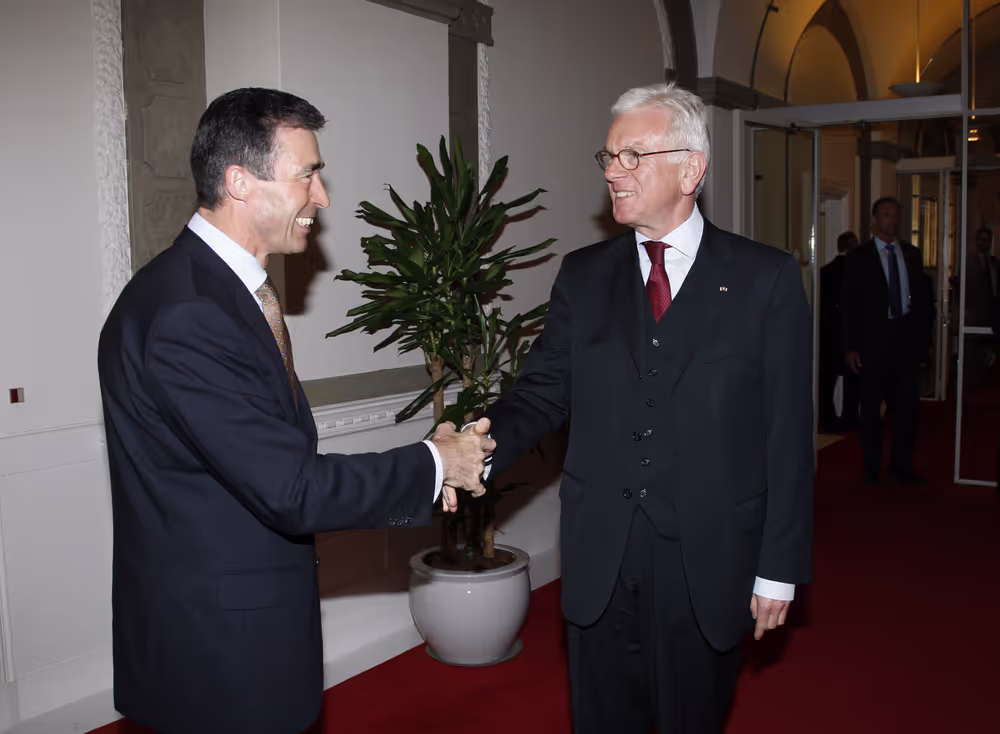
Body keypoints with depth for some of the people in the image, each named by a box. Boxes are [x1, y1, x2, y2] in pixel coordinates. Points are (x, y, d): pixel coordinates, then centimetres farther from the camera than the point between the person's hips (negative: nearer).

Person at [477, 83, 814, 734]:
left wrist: (780, 568, -5)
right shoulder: (584, 275, 5)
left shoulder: (765, 278, -4)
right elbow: (544, 390, 0)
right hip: (599, 558, 2)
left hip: (707, 563, -2)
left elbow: (789, 434, -4)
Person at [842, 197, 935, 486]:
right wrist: (851, 347, -8)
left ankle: (902, 464, 17)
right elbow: (850, 306, -3)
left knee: (908, 404, 2)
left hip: (908, 340, 3)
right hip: (874, 341, -3)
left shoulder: (912, 254, 11)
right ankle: (872, 469, 16)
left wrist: (924, 334, 5)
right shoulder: (858, 258, -1)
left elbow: (923, 296, 14)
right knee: (871, 407, 5)